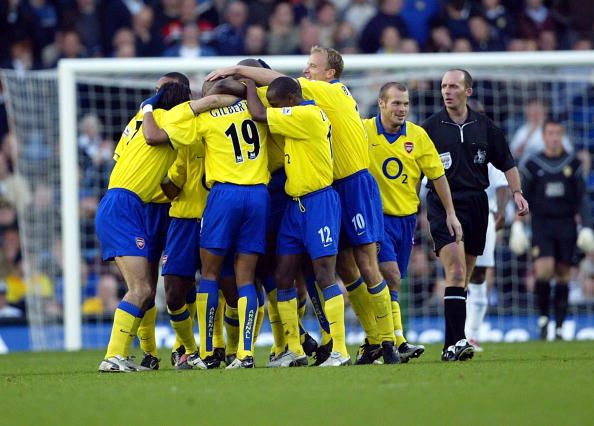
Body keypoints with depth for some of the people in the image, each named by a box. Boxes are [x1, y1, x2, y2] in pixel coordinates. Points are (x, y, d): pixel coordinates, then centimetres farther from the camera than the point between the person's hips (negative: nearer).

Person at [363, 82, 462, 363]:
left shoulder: (418, 136, 1)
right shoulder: (363, 131, -9)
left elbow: (437, 176, 7)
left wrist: (450, 213, 6)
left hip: (406, 216, 4)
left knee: (391, 282, 9)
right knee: (390, 276, -18)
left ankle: (375, 343, 19)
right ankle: (397, 342, -20)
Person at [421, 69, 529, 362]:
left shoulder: (484, 126, 9)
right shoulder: (430, 127, 1)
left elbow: (506, 162, 16)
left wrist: (517, 193, 5)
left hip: (476, 204, 4)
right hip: (443, 205, -4)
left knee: (463, 279, 8)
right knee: (456, 271, -19)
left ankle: (452, 345, 13)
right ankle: (455, 341, -25)